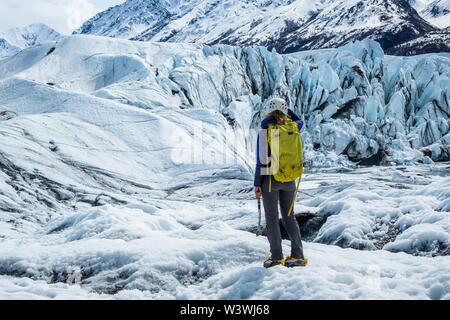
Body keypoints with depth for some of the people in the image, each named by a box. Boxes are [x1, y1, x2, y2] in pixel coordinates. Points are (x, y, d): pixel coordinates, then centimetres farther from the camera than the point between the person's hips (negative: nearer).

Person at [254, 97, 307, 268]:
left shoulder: (264, 131, -9)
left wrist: (257, 184, -5)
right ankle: (298, 255, 12)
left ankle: (276, 256, 6)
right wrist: (286, 109, 15)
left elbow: (261, 160, -10)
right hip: (289, 179, 4)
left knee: (271, 218, 5)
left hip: (270, 179, -4)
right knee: (289, 217, 13)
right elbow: (300, 121, 27)